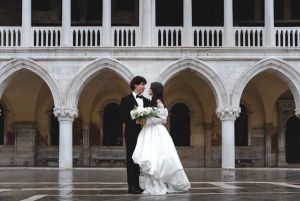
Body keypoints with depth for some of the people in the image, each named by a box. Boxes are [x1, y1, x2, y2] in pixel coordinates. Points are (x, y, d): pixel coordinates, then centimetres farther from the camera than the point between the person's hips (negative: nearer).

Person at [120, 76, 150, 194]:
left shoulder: (146, 101, 13)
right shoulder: (126, 99, -3)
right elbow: (123, 117, -11)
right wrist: (136, 121, -21)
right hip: (132, 134, -5)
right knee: (131, 159, -3)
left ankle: (136, 185, 12)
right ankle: (131, 186, -2)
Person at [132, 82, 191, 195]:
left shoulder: (158, 102, -8)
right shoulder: (152, 102, 17)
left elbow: (162, 118, -13)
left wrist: (147, 121, -16)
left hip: (156, 133, -9)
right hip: (150, 133, 9)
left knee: (157, 159, -9)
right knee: (150, 160, 4)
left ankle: (159, 187, -7)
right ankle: (153, 186, 5)